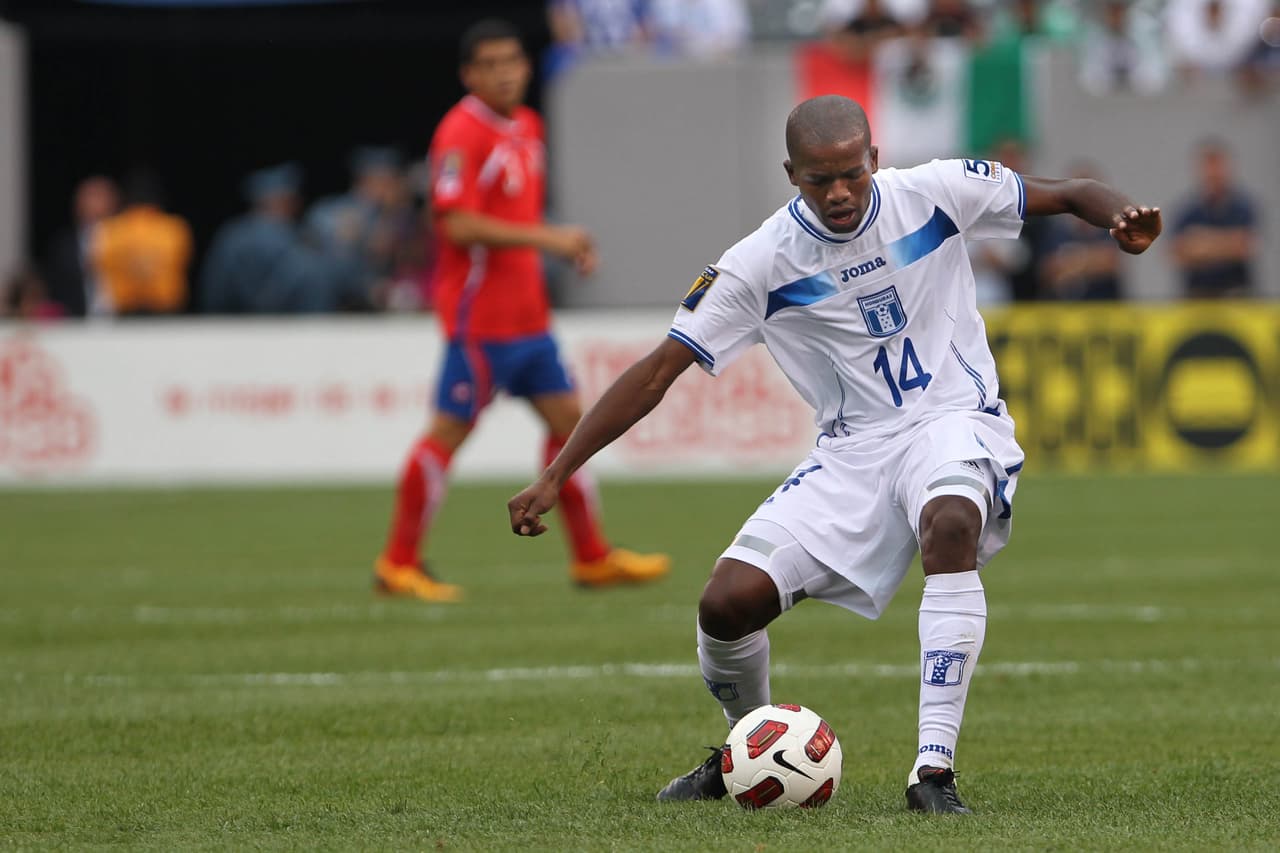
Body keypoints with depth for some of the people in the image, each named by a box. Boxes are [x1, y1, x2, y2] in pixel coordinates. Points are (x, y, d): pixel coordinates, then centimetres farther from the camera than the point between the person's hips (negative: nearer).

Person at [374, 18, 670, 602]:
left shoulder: (526, 127, 13)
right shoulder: (461, 134, -15)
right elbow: (459, 226, -22)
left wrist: (566, 246, 9)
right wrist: (546, 238, -23)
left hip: (527, 313, 9)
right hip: (480, 317, -9)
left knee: (567, 417, 9)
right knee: (449, 431, -5)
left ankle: (592, 558, 17)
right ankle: (398, 563, 2)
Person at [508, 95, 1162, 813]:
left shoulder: (935, 192, -9)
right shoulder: (762, 263, -9)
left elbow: (1068, 195, 3)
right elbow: (658, 371, -6)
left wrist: (1121, 217, -22)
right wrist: (555, 477, -11)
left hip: (955, 420, -2)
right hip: (854, 449, 2)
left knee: (951, 524, -38)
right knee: (728, 602, -14)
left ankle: (935, 770, -36)